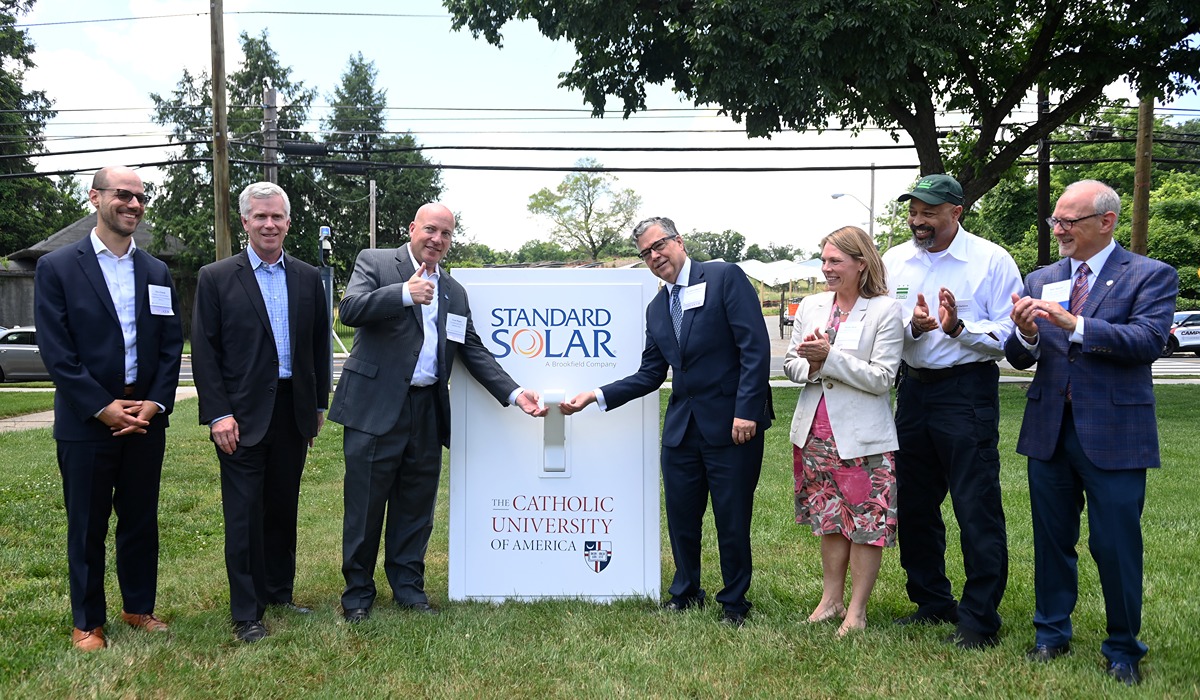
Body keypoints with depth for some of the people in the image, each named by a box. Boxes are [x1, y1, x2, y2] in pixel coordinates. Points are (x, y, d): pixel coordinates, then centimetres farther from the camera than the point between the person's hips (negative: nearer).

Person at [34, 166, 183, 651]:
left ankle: (139, 607, 27)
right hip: (85, 422, -3)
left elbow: (171, 345, 6)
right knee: (87, 527, 7)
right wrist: (103, 407, -14)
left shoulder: (157, 273, 9)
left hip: (146, 420, 4)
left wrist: (156, 403, -6)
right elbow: (55, 350, -9)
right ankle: (88, 622, 21)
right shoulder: (57, 268, -3)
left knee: (141, 521, 12)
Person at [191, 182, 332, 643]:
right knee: (244, 514, 1)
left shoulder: (308, 278, 8)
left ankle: (279, 592, 28)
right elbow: (204, 352, -4)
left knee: (284, 508, 13)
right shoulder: (216, 278, -1)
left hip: (294, 412, 4)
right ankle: (246, 613, 11)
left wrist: (319, 405, 10)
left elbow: (320, 345, 12)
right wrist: (218, 414, -11)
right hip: (242, 415, -3)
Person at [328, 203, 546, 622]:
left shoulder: (454, 292, 16)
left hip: (427, 411, 5)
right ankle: (358, 592, 19)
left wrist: (514, 393, 1)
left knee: (416, 506, 11)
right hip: (376, 407, -4)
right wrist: (405, 295, -26)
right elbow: (349, 309, -14)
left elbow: (474, 351, 13)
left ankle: (408, 586, 26)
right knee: (365, 505, 4)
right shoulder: (375, 262, 2)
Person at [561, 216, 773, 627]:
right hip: (682, 425, 6)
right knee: (681, 515, 12)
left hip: (732, 423, -6)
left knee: (733, 519, 4)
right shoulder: (657, 308, 14)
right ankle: (686, 593, 32)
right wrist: (595, 397, 3)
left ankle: (734, 603, 23)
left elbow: (755, 346, -12)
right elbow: (650, 375, 13)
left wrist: (747, 410, -18)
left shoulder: (725, 278, -6)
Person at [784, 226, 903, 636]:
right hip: (816, 433, 5)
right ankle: (831, 598, 28)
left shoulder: (885, 311, -8)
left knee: (866, 523, 3)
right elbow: (789, 365, 11)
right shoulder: (810, 307, 9)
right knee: (829, 520, 15)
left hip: (863, 439, -5)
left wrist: (829, 357, -20)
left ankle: (856, 610, 15)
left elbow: (881, 378, -14)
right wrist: (810, 365, -12)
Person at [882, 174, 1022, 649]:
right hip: (914, 390, 6)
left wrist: (959, 328, -26)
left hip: (968, 391, -5)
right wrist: (913, 326, -16)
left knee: (977, 507, -3)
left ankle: (980, 619, 10)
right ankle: (932, 602, 31)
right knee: (913, 504, 14)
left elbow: (1010, 337, -11)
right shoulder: (894, 261, 6)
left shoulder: (991, 260, -7)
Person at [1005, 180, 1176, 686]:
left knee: (1117, 546, 3)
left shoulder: (1151, 276, -2)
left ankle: (1123, 649, 22)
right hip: (1050, 431, 4)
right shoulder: (1041, 280, 10)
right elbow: (1019, 358, 5)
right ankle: (1052, 633, 30)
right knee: (1052, 539, 14)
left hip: (1114, 434, -4)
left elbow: (1149, 339, -19)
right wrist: (1026, 336, -19)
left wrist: (1072, 324, -28)